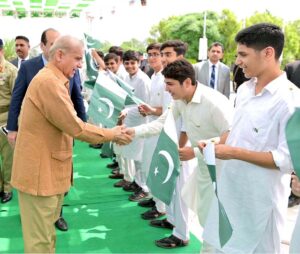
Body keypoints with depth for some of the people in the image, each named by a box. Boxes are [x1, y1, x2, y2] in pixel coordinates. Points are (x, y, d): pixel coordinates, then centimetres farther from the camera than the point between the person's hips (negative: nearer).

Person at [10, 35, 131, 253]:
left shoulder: (54, 80, 15)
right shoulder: (49, 81, -21)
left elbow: (66, 123, 13)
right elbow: (74, 126, -22)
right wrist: (111, 134, -11)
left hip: (48, 169, 11)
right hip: (39, 172, -11)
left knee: (45, 232, 21)